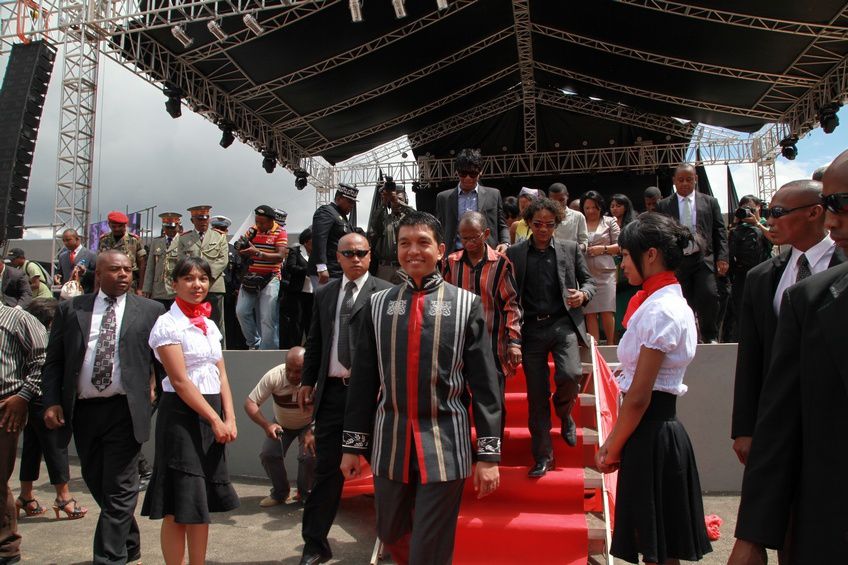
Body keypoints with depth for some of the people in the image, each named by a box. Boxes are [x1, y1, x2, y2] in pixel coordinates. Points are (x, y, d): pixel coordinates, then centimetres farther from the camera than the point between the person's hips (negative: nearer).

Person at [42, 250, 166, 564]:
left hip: (125, 411, -4)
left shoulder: (150, 311, 1)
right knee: (97, 484, 16)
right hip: (82, 410, 4)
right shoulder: (70, 309, 8)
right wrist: (52, 402, -2)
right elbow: (53, 361, 7)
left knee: (119, 491, -4)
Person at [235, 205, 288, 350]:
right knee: (241, 311, -3)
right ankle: (254, 343, 15)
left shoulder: (280, 232, -4)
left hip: (270, 279, -5)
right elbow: (243, 254, 14)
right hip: (250, 277, 5)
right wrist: (242, 248, -11)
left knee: (268, 319, -5)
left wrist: (258, 253, -28)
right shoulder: (252, 230, 10)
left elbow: (280, 257, -15)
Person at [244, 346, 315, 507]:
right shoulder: (273, 376, -30)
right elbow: (250, 403, -27)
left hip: (309, 424, -2)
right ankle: (280, 493, 12)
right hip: (281, 425, 2)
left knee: (310, 455, -23)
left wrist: (313, 433, -44)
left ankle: (305, 493, 7)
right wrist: (266, 425, -42)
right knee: (268, 454, -16)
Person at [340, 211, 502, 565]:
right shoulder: (378, 305, 4)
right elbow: (362, 380, 7)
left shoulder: (467, 304, -2)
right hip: (389, 443, 3)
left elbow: (484, 384, -4)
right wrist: (352, 444, 7)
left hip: (445, 445, -3)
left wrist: (489, 454, -6)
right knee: (391, 535, 19)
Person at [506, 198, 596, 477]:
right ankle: (543, 456, 18)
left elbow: (588, 280, 15)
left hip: (563, 323, 0)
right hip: (531, 328, 0)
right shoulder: (514, 254, 6)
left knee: (570, 374, -23)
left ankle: (564, 414, 14)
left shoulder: (570, 249, 8)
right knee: (537, 395, 3)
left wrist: (583, 294, -8)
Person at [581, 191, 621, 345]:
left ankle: (611, 345, 9)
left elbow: (620, 246, 7)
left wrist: (603, 248, -7)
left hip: (605, 273, -1)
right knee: (590, 312, 1)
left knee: (607, 311, -4)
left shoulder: (609, 222, 10)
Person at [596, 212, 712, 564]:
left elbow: (638, 397, -19)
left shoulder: (659, 311, -18)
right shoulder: (671, 303, 11)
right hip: (658, 429, 9)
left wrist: (612, 448, -6)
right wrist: (614, 442, 12)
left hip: (651, 435, -9)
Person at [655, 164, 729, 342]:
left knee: (709, 295, -17)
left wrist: (722, 258, -2)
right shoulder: (663, 205, 8)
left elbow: (720, 231, 8)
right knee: (685, 303, 2)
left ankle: (710, 336, 3)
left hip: (704, 259, 0)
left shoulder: (710, 202, 10)